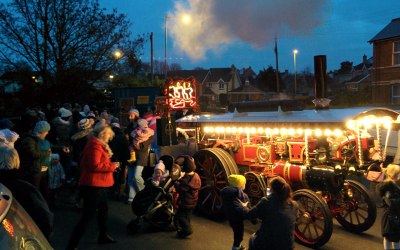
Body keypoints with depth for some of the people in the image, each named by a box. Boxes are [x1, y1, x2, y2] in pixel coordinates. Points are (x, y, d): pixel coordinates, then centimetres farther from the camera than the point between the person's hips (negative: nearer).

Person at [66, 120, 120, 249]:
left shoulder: (98, 144, 14)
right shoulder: (95, 145, -19)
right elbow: (95, 165, -27)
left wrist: (111, 165, 8)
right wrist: (112, 166, -18)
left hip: (99, 184, 11)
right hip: (94, 185, -11)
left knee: (103, 209, 24)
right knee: (87, 216, -9)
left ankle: (103, 236, 40)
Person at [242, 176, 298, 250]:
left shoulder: (266, 201, -14)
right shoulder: (294, 205, -4)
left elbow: (248, 215, -3)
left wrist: (244, 207, 17)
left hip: (266, 244, -3)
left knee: (252, 238, 29)